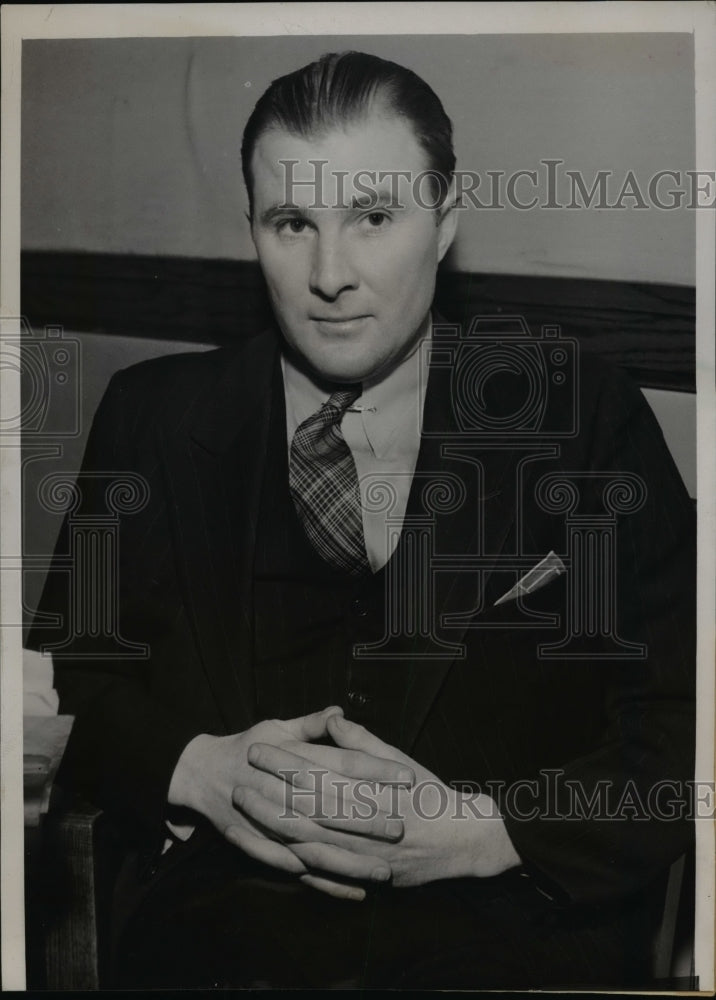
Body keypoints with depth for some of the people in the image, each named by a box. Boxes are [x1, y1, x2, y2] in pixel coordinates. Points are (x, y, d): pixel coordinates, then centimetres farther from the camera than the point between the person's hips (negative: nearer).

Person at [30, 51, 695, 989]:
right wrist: (195, 769, -7)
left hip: (520, 932, 0)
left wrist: (482, 832, -12)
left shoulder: (585, 413, 3)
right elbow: (68, 672, 13)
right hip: (223, 924, 1)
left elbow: (682, 726, 2)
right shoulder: (156, 415, 9)